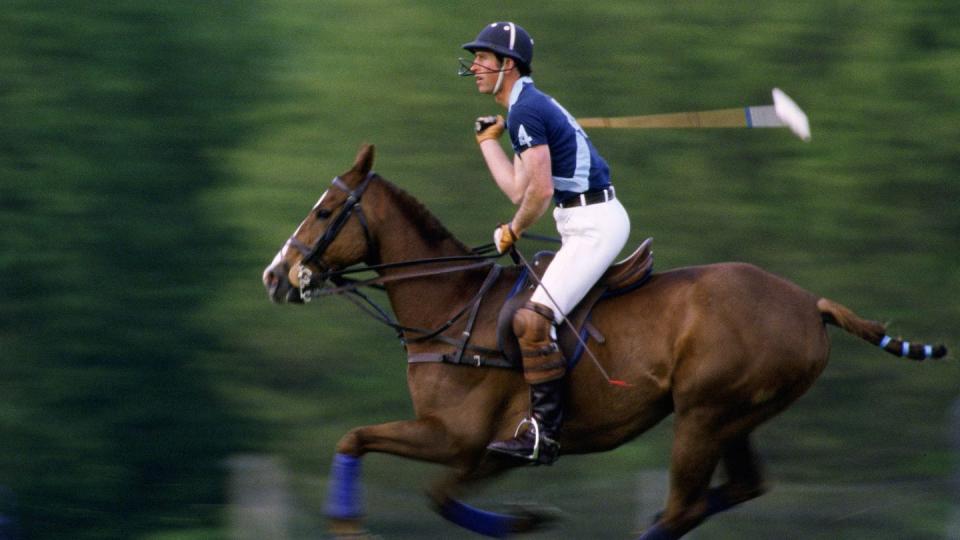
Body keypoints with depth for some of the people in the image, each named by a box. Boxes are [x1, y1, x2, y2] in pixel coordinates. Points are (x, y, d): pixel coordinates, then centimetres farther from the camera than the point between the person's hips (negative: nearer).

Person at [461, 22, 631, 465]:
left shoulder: (525, 110, -14)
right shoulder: (530, 106, 17)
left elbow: (539, 189, -21)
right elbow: (519, 190, 19)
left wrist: (514, 231, -4)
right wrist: (488, 139, 27)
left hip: (594, 225, -11)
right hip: (591, 223, 11)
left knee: (534, 320, -19)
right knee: (541, 314, 21)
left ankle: (543, 432, -20)